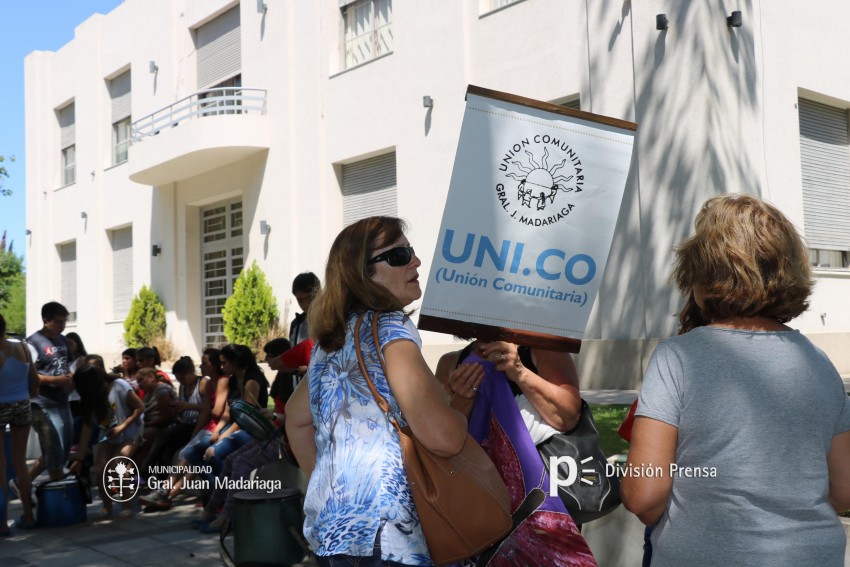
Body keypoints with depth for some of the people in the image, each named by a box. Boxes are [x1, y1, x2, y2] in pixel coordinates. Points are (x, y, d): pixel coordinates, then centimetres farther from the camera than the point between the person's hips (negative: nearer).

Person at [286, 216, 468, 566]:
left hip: (328, 527, 9)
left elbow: (296, 418, 28)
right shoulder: (388, 325, -10)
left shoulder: (330, 338, 15)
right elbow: (443, 436, -20)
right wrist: (459, 408, 1)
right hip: (378, 537, -9)